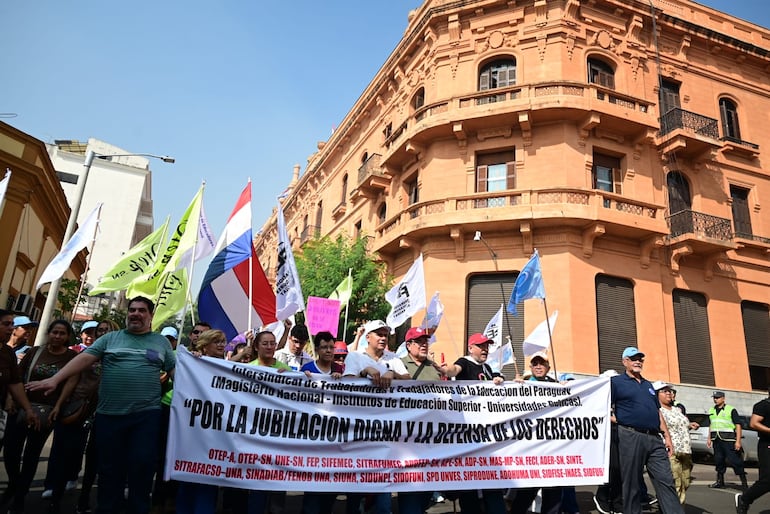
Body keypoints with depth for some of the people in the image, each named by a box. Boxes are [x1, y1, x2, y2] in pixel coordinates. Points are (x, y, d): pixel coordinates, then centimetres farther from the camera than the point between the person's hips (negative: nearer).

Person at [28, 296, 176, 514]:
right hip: (109, 414, 1)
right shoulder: (110, 338, 10)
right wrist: (55, 379, -10)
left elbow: (176, 371, 9)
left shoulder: (161, 342, 10)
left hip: (146, 414, -1)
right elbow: (84, 358, 1)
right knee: (110, 467, 11)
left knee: (142, 465, -1)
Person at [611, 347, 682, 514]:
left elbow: (658, 412, 22)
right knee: (632, 483, 2)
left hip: (655, 439, 6)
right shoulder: (616, 382, 0)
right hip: (630, 437, -6)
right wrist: (617, 420, -18)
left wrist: (667, 435, 16)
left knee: (666, 480, 0)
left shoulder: (648, 384, 22)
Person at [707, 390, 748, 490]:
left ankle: (744, 482, 1)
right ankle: (720, 482, 16)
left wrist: (738, 441, -13)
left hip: (728, 440, -6)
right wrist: (709, 438, 17)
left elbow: (738, 425, -6)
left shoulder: (731, 410, -3)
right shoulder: (711, 411, 15)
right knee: (718, 460, 8)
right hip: (716, 440, 6)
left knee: (734, 460, -8)